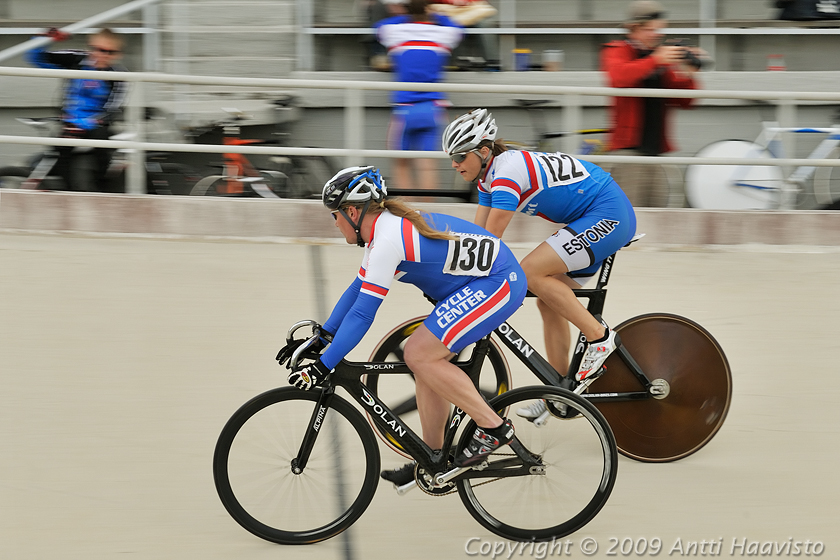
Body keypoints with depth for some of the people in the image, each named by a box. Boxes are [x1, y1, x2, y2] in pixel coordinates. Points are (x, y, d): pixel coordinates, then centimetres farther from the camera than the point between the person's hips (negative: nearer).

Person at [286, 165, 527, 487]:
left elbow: (362, 315, -22)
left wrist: (322, 367, -19)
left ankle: (493, 428, -10)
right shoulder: (384, 228, 11)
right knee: (426, 359, 10)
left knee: (419, 354, -15)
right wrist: (323, 336, 22)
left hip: (498, 283, -10)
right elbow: (358, 289, 23)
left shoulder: (388, 241, -20)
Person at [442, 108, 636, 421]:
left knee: (531, 272, -20)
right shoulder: (491, 175, 8)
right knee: (548, 301, 8)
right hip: (591, 219, 10)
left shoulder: (508, 172, -22)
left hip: (608, 215, -10)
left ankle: (600, 338, -13)